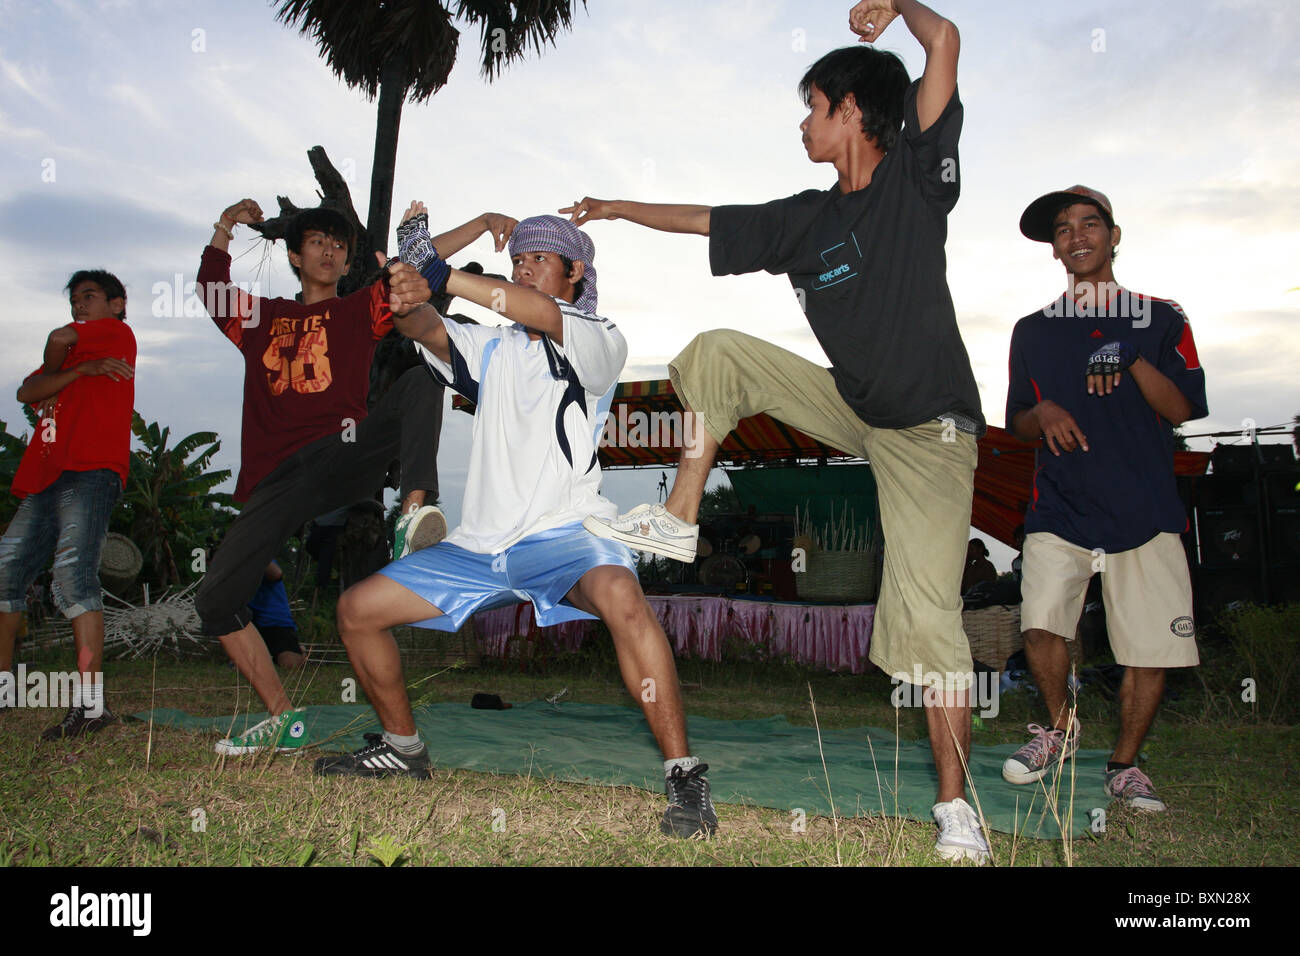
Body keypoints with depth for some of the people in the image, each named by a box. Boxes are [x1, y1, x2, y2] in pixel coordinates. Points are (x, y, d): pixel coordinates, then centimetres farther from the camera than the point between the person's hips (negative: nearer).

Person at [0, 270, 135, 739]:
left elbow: (60, 339, -7)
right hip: (48, 478, 9)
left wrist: (54, 369, 13)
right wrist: (79, 370, -4)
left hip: (90, 472, -9)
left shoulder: (118, 332, 10)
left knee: (73, 575, -20)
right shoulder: (75, 353, 28)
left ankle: (89, 702, -23)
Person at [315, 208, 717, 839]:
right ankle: (402, 746, 27)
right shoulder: (491, 348, 18)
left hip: (564, 534, -6)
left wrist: (441, 273, -23)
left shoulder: (600, 343, 1)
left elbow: (547, 316, -21)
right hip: (479, 545, 7)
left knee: (621, 596, -38)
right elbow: (423, 329, -1)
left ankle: (684, 774, -28)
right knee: (357, 609, 6)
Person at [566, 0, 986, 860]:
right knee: (719, 353, 0)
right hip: (850, 406, 6)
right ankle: (679, 522, 1)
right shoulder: (807, 218, 8)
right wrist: (618, 209, 27)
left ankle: (957, 806, -2)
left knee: (926, 613, -15)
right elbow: (708, 221, 20)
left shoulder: (915, 177, -7)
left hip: (927, 431, -6)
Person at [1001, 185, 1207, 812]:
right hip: (1059, 508, 0)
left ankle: (1124, 766, 19)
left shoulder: (1161, 319, 10)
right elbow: (1016, 423, 16)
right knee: (1040, 624, -19)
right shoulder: (1032, 331, 14)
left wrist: (1131, 360, -16)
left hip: (1146, 510, 0)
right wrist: (1043, 413, -7)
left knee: (1151, 647, -4)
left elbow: (1185, 409, -1)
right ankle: (1059, 727, 11)